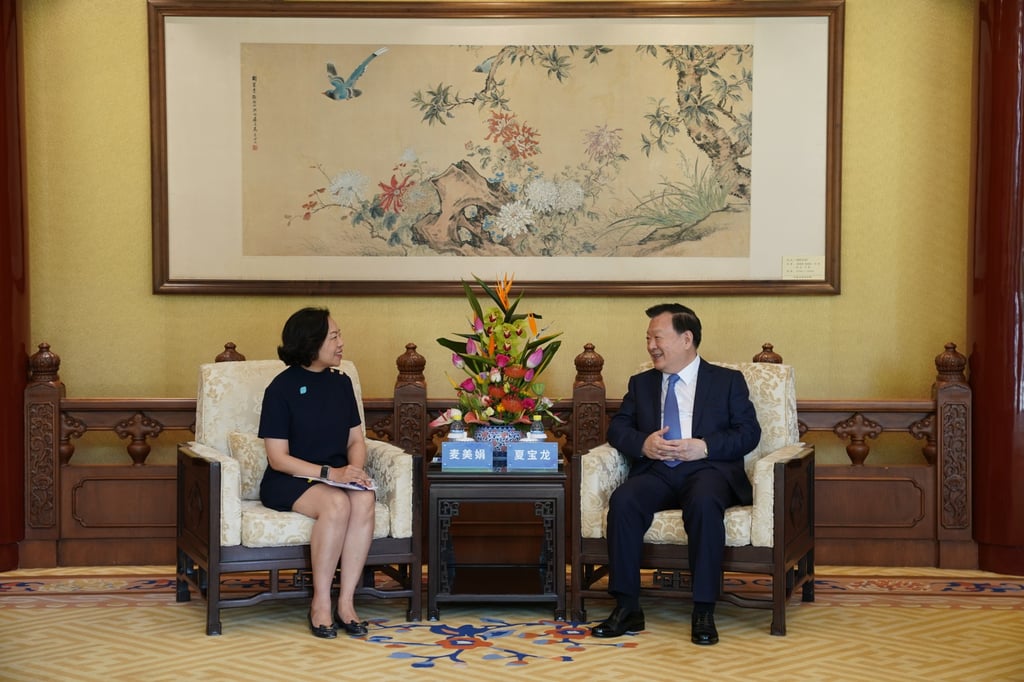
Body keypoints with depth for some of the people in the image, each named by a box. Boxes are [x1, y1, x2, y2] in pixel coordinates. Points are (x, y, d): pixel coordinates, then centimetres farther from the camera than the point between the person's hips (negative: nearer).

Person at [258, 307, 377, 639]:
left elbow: (356, 440, 14)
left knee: (364, 500, -30)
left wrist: (355, 468, -9)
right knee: (337, 502, -35)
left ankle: (346, 602, -24)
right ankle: (320, 602, -22)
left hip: (338, 476, 5)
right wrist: (329, 473, -21)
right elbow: (278, 458, -10)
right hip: (288, 481, -4)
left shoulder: (341, 383, 11)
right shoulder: (281, 388, -6)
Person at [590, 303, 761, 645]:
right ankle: (627, 607, -25)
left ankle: (703, 612, -31)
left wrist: (704, 447, -13)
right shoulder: (641, 383, 24)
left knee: (704, 503, -38)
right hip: (656, 471, 3)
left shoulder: (728, 380, 14)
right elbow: (617, 428, 14)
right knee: (622, 501, -30)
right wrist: (643, 443, -8)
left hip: (708, 469, -3)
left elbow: (749, 432, 3)